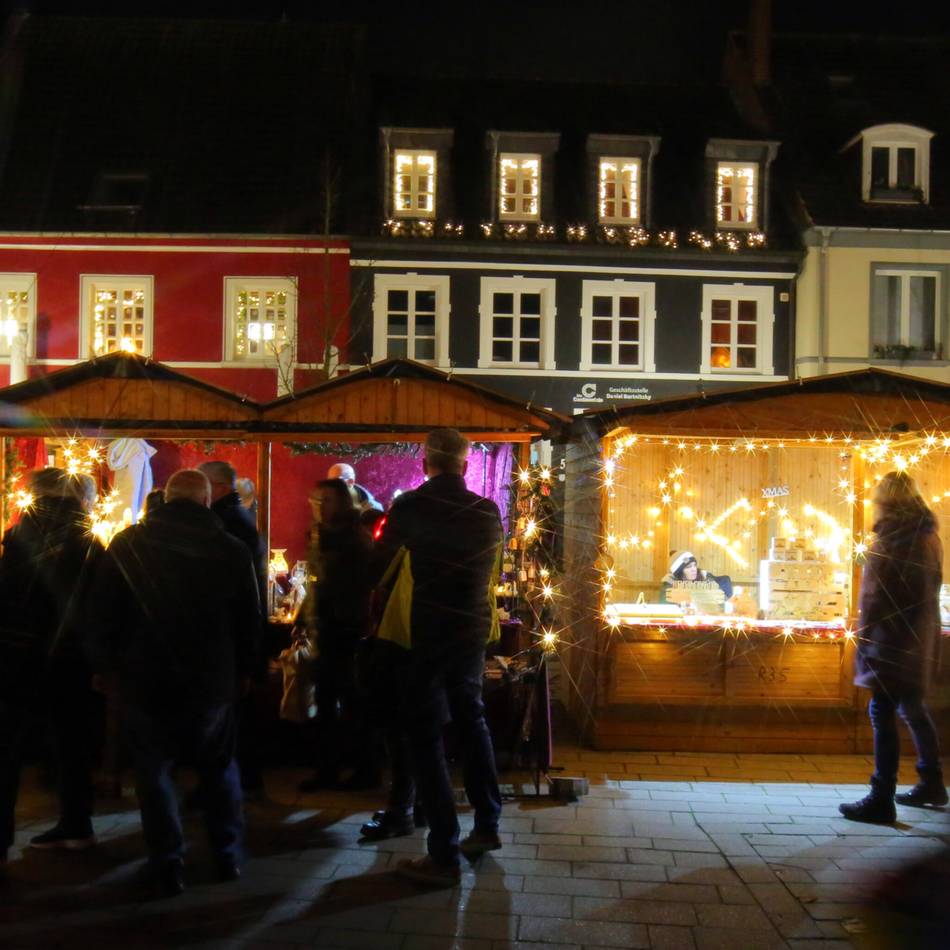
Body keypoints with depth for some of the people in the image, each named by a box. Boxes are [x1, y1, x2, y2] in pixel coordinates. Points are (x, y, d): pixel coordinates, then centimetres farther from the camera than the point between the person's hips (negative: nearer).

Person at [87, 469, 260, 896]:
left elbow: (104, 613, -3)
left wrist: (105, 664, 9)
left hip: (146, 677, -1)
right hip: (212, 679, 1)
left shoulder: (127, 544, -8)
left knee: (154, 769, 13)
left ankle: (168, 865, 13)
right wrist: (243, 670, 15)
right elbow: (249, 620, 3)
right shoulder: (232, 549, -4)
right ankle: (229, 856, 23)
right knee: (219, 766, 18)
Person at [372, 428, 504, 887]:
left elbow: (380, 564, -2)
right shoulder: (488, 511, 1)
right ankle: (487, 825, 29)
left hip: (427, 630, -5)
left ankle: (444, 854, 3)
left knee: (426, 736, 1)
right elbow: (491, 569, 11)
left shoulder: (410, 507, -10)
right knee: (471, 719, 22)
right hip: (474, 629, 5)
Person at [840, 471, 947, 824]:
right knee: (914, 709, 21)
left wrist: (865, 639, -9)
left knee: (882, 712, -6)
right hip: (921, 641, 9)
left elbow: (875, 596, -16)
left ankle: (882, 799, -6)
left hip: (892, 639, -9)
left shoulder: (892, 539, -15)